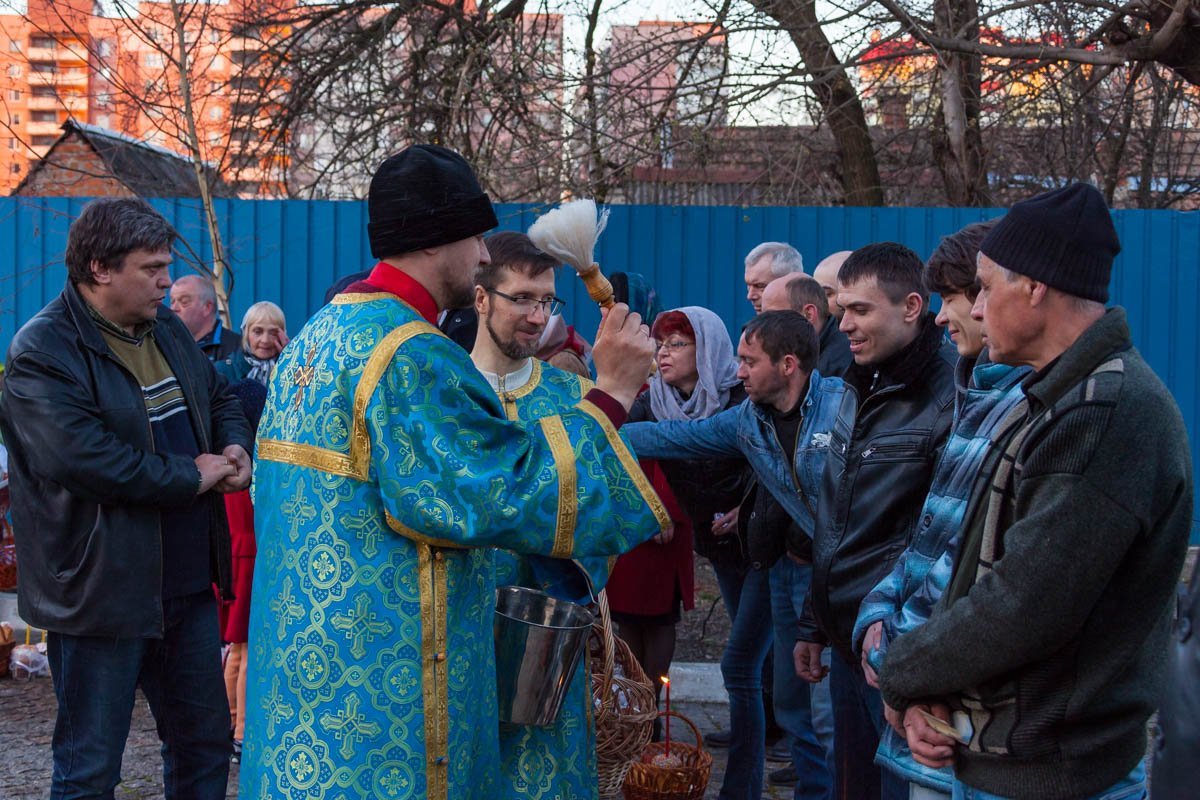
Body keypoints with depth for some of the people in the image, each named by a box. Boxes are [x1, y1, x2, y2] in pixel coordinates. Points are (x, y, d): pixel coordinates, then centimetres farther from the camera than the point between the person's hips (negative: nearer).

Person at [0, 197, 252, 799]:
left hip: (187, 581, 8)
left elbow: (220, 399, 24)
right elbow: (84, 460, -28)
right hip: (101, 591, -8)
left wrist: (235, 447, 1)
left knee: (205, 743, 18)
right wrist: (192, 476, -18)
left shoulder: (167, 330, 10)